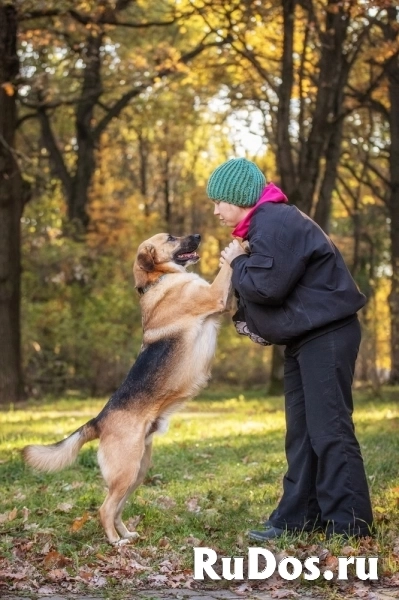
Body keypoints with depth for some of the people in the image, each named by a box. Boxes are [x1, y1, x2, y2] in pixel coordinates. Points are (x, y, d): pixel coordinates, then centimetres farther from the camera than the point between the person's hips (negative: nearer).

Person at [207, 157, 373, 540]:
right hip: (303, 338, 11)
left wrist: (237, 262, -7)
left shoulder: (275, 223, -17)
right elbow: (262, 285, 22)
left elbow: (266, 285, -24)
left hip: (327, 336, -11)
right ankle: (297, 518, 14)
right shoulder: (263, 224, 17)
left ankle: (349, 525, -8)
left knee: (328, 430, -11)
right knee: (301, 432, 10)